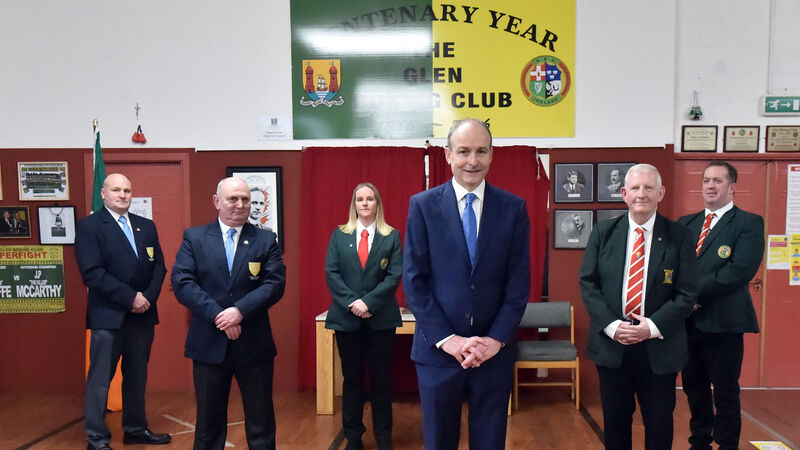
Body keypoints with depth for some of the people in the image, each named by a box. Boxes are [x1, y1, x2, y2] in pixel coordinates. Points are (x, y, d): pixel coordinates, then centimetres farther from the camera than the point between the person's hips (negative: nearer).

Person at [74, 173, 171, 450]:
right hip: (108, 315, -5)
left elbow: (158, 266, 8)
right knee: (100, 380, 3)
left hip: (143, 314, 5)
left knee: (137, 377, 14)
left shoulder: (147, 226, 13)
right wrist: (130, 297, -17)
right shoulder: (89, 226, -4)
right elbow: (92, 272, -13)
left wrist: (148, 297, -9)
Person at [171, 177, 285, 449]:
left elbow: (275, 284, -7)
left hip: (254, 345, 0)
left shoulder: (266, 240, 3)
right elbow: (181, 282, -8)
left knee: (261, 422, 10)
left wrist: (240, 310, -20)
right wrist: (217, 315, -17)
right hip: (209, 344, 0)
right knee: (209, 421, 14)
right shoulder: (194, 237, 3)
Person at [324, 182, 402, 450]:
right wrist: (352, 302, -13)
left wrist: (368, 302, -15)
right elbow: (331, 272, -1)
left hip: (381, 318, -1)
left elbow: (394, 276, -5)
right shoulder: (339, 235, 6)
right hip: (346, 318, 1)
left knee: (380, 380, 6)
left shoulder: (392, 236, 3)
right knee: (352, 379, 10)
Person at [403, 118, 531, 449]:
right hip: (438, 350, -1)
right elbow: (414, 280, -5)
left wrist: (496, 338, -9)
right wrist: (447, 339, -11)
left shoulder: (513, 208, 1)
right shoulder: (422, 205, -3)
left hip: (494, 351, 1)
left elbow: (519, 280, 0)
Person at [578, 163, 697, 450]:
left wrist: (652, 327, -16)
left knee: (659, 425, 10)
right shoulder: (602, 233, 3)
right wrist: (611, 325, -13)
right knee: (615, 421, 13)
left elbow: (686, 294, -4)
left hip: (659, 348, -1)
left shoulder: (679, 237, -1)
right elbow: (587, 284, -1)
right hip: (610, 344, 1)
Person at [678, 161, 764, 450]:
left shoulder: (749, 223, -3)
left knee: (725, 393, 5)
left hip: (723, 321, -5)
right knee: (694, 388, 15)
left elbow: (741, 270, -16)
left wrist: (696, 293, -18)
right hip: (688, 321, 5)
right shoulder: (685, 224, 14)